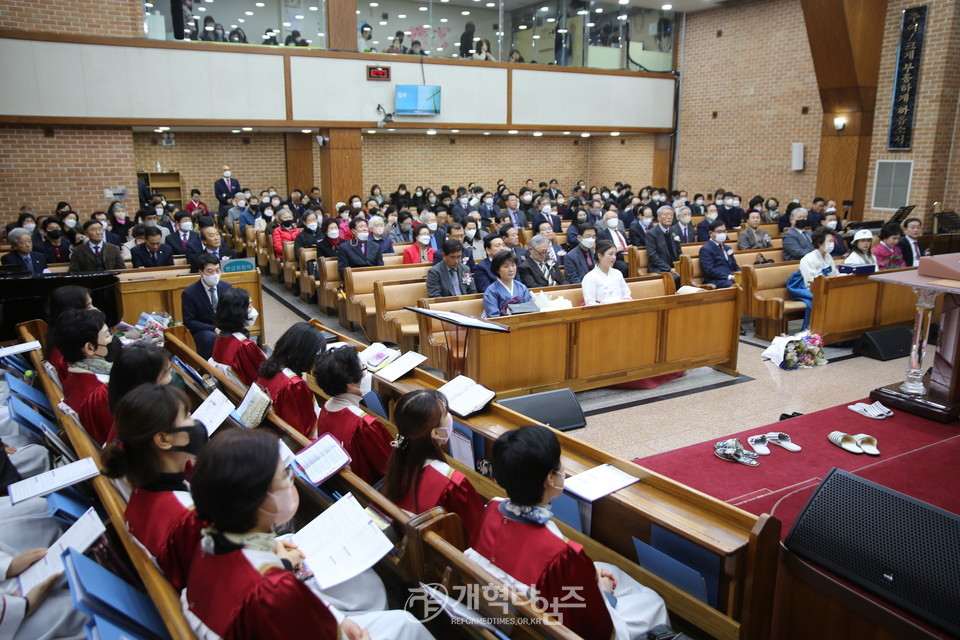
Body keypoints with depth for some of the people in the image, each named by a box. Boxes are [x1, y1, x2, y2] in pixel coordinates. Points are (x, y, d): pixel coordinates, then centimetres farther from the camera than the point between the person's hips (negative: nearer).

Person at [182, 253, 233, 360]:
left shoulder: (226, 287, 3)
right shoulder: (189, 293, -10)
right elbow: (188, 322, -10)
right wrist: (214, 329, -21)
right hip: (203, 330, -3)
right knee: (210, 337, -37)